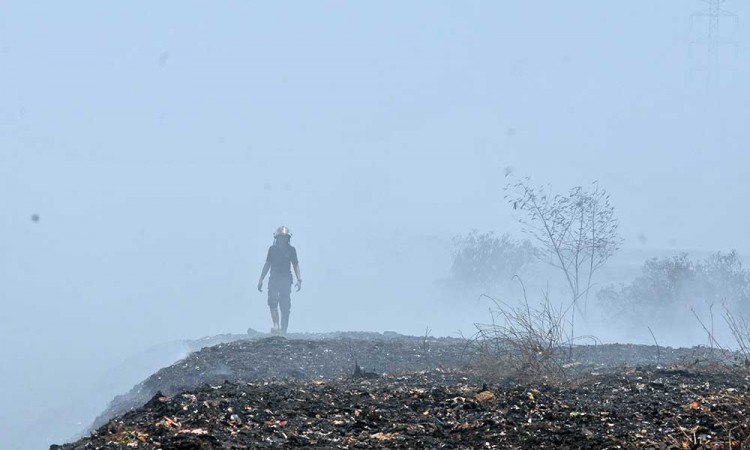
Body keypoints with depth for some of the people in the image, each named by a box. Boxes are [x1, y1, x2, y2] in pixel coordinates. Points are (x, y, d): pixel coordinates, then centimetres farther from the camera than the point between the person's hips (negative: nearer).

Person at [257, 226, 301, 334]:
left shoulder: (291, 250, 5)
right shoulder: (272, 249, 8)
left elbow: (295, 265, 7)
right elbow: (267, 265, 13)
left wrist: (299, 280, -4)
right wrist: (261, 280, 11)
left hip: (286, 280, -1)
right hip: (274, 279, 1)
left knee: (285, 307, -2)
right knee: (273, 302, -17)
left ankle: (283, 329, 2)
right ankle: (276, 325, -20)